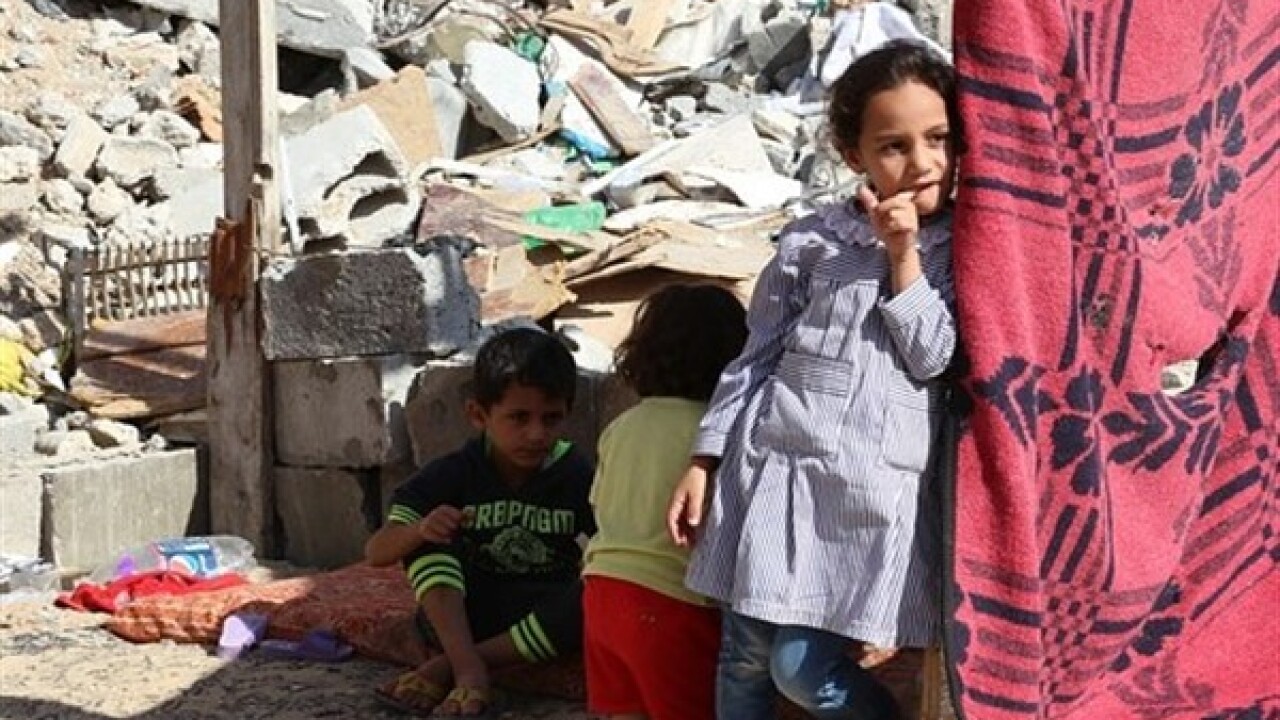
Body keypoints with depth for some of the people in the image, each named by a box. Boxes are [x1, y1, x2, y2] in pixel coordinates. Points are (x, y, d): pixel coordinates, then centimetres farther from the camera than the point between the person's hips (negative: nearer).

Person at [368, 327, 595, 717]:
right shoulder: (454, 475, -9)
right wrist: (419, 532, -36)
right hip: (460, 615, 0)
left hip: (544, 616, 0)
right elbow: (376, 552, -14)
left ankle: (444, 668, -25)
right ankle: (468, 668, -33)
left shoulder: (577, 476, -8)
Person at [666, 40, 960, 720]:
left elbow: (935, 357, -5)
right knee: (746, 657, 7)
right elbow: (755, 357, 9)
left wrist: (904, 256, -8)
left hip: (878, 490, -2)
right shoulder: (810, 241, 5)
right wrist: (704, 461, 7)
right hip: (776, 470, 2)